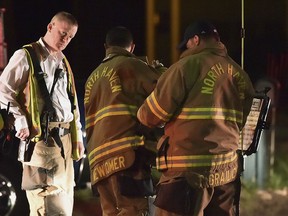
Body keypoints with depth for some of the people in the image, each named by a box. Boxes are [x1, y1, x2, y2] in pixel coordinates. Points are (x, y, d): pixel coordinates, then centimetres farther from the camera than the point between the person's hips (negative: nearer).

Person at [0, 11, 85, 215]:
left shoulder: (63, 62, 21)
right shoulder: (26, 56, -3)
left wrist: (78, 135, 19)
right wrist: (21, 121, -15)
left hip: (65, 137, 8)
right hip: (41, 137, -8)